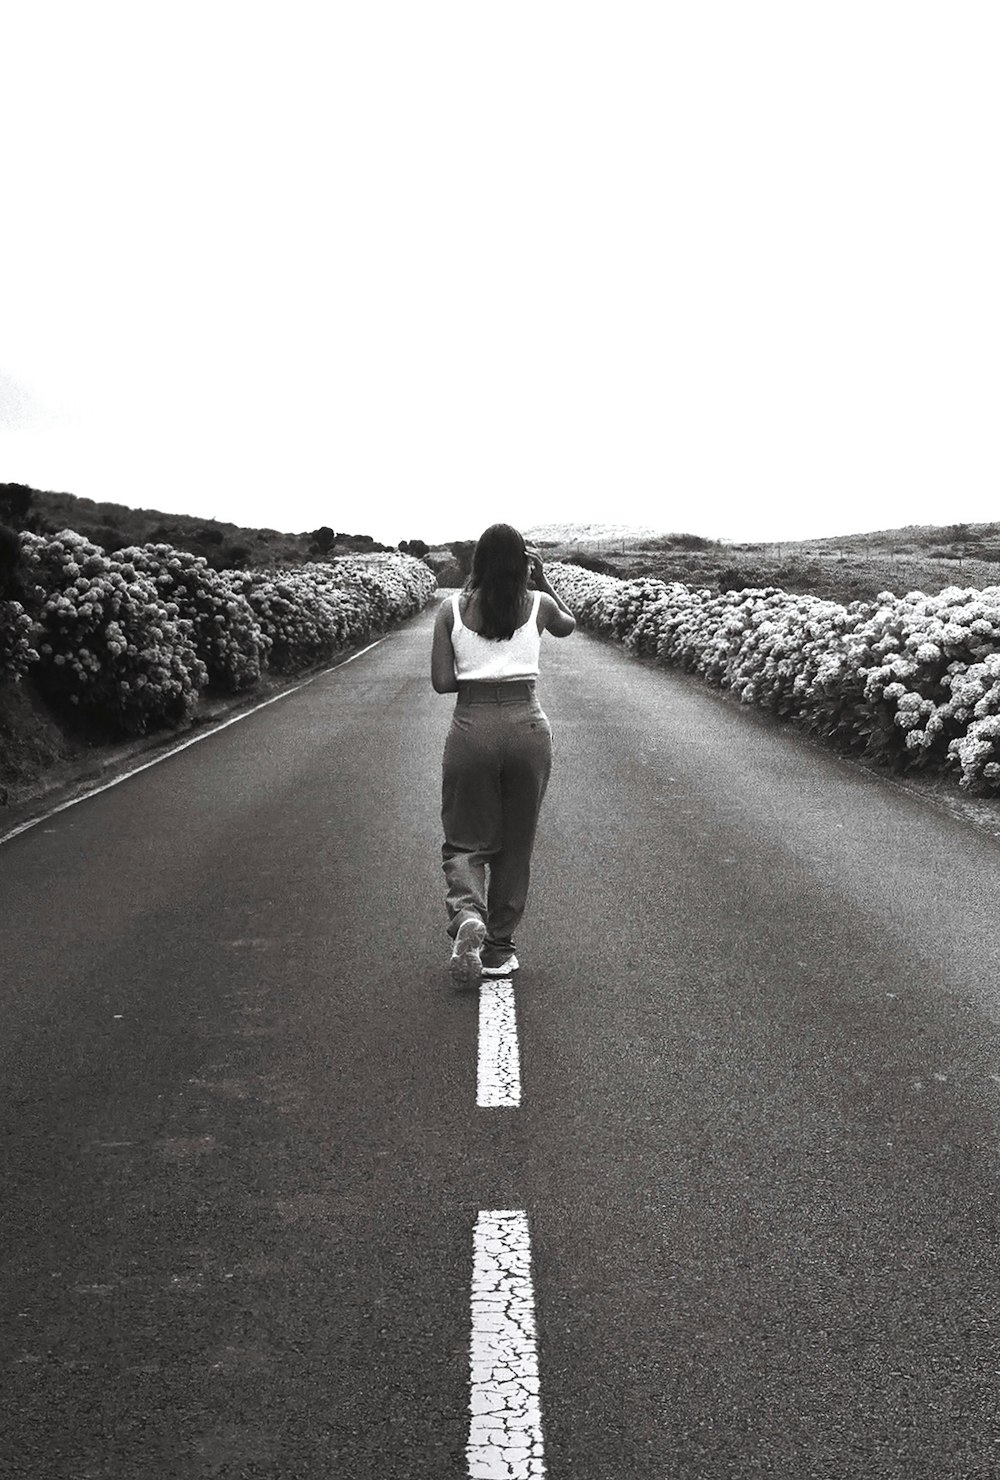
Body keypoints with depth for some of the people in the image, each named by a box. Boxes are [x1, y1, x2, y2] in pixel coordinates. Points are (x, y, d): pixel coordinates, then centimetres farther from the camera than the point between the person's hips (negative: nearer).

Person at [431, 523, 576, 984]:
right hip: (526, 726, 1)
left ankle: (467, 915, -17)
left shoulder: (451, 609, -1)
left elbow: (442, 682, -4)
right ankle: (498, 947, 21)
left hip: (471, 728, 0)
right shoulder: (538, 604, 1)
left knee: (466, 838, 12)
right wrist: (542, 580, 22)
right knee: (515, 842, 13)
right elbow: (569, 625, 24)